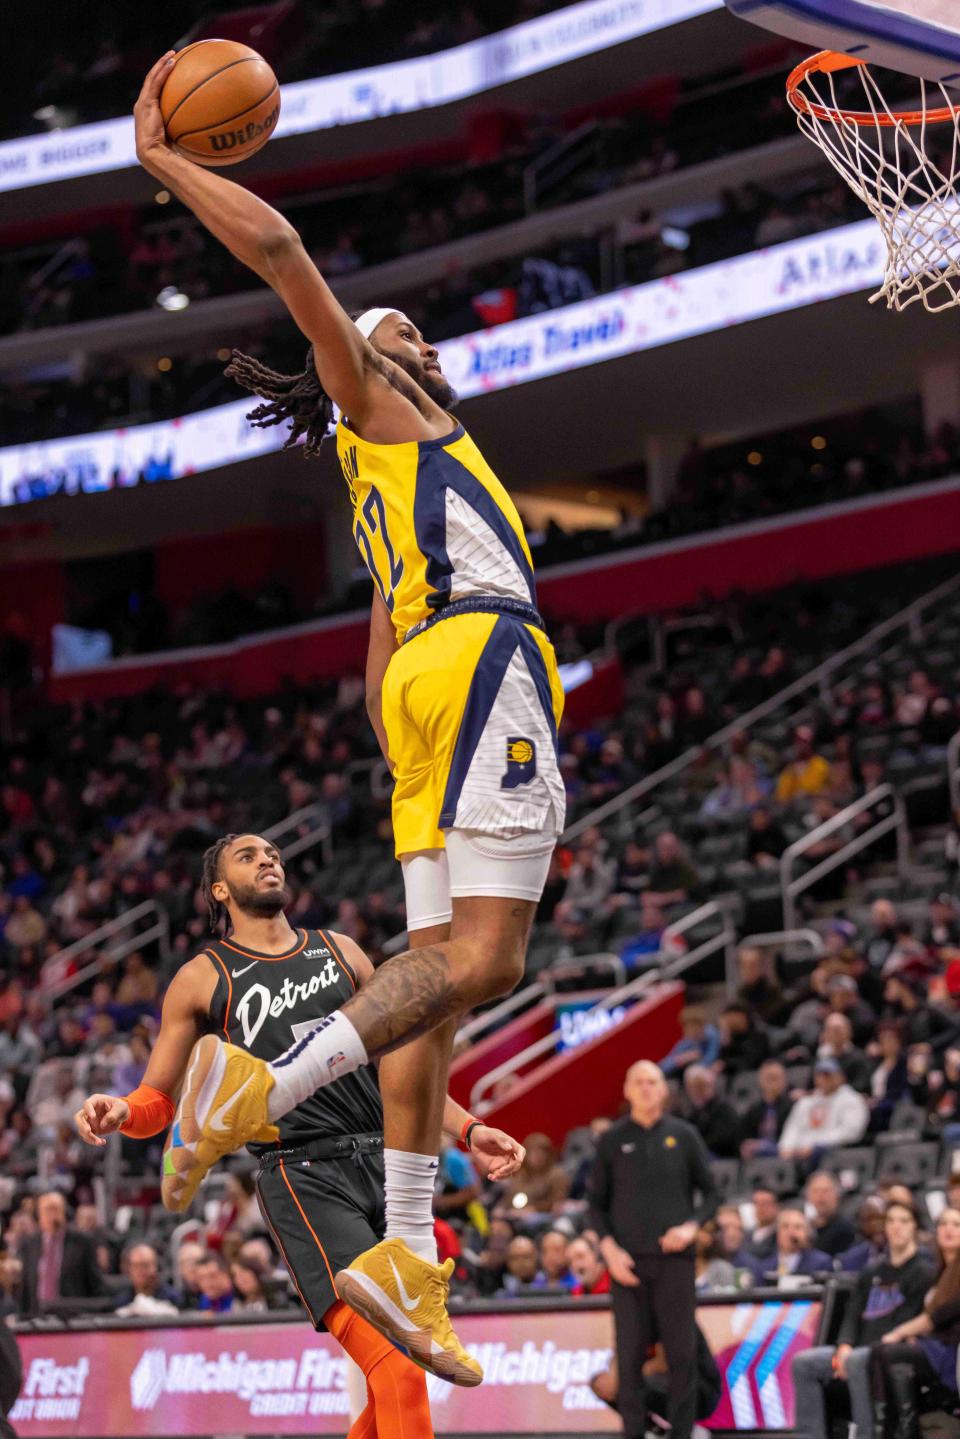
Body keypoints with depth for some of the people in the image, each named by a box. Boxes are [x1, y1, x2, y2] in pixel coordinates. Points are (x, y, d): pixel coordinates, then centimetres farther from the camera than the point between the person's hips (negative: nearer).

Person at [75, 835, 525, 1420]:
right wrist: (120, 1112, -14)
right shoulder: (203, 977, 9)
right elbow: (158, 1100, 9)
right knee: (397, 1371, -22)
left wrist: (469, 1131, 13)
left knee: (395, 1386, 4)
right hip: (304, 1175, -5)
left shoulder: (340, 952, 20)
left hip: (385, 1164, 5)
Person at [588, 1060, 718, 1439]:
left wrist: (692, 1225, -7)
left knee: (682, 1354, -2)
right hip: (627, 1261, 0)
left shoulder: (683, 1136, 8)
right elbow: (596, 1204, 10)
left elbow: (710, 1192, 12)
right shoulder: (612, 1140, 8)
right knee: (630, 1356, -2)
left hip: (674, 1256, 0)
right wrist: (609, 1249, -4)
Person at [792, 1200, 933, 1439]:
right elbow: (852, 1315, 17)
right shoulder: (871, 1273, 23)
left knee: (858, 1361, -38)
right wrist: (844, 1347, -7)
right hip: (859, 1350, 7)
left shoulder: (923, 1273, 2)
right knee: (803, 1362, -13)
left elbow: (907, 1326, -8)